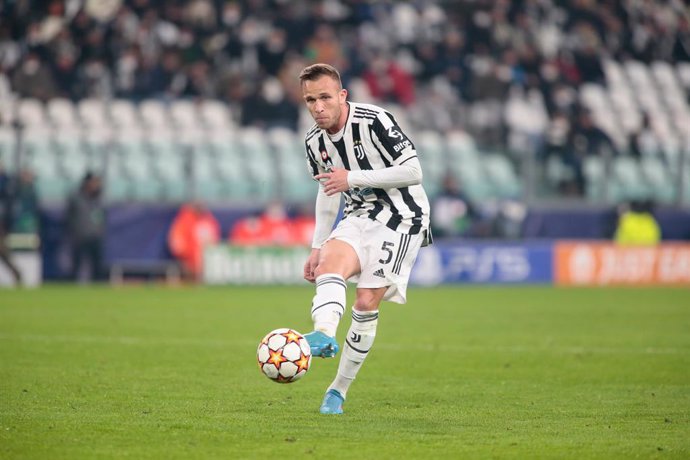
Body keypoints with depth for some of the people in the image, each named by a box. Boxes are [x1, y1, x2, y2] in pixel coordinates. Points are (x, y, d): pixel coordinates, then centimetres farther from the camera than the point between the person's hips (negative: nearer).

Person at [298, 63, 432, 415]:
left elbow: (413, 172, -18)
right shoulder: (315, 142, 4)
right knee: (328, 267, -27)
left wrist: (353, 178, -20)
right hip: (359, 217, 6)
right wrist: (317, 247, 14)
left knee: (366, 302, -13)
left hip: (400, 218, -6)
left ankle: (340, 389, -2)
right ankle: (324, 336, -53)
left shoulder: (373, 121, -17)